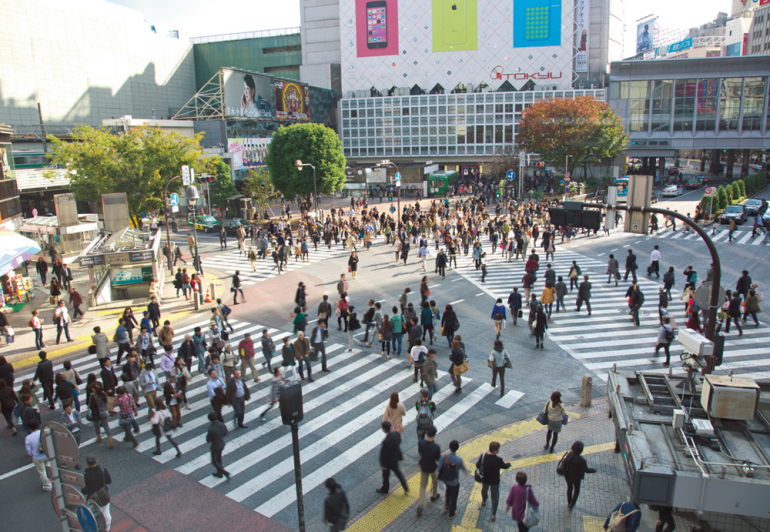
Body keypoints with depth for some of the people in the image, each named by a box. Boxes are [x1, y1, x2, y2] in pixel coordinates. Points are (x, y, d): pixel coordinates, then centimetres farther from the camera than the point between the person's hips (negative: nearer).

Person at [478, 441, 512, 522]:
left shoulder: (483, 456, -24)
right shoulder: (498, 460, -31)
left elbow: (477, 465, -10)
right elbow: (505, 466, -11)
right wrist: (508, 464, 13)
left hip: (485, 479, 4)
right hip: (495, 481, -4)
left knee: (484, 490, 33)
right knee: (495, 497, 17)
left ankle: (484, 501, 62)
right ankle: (493, 515, 22)